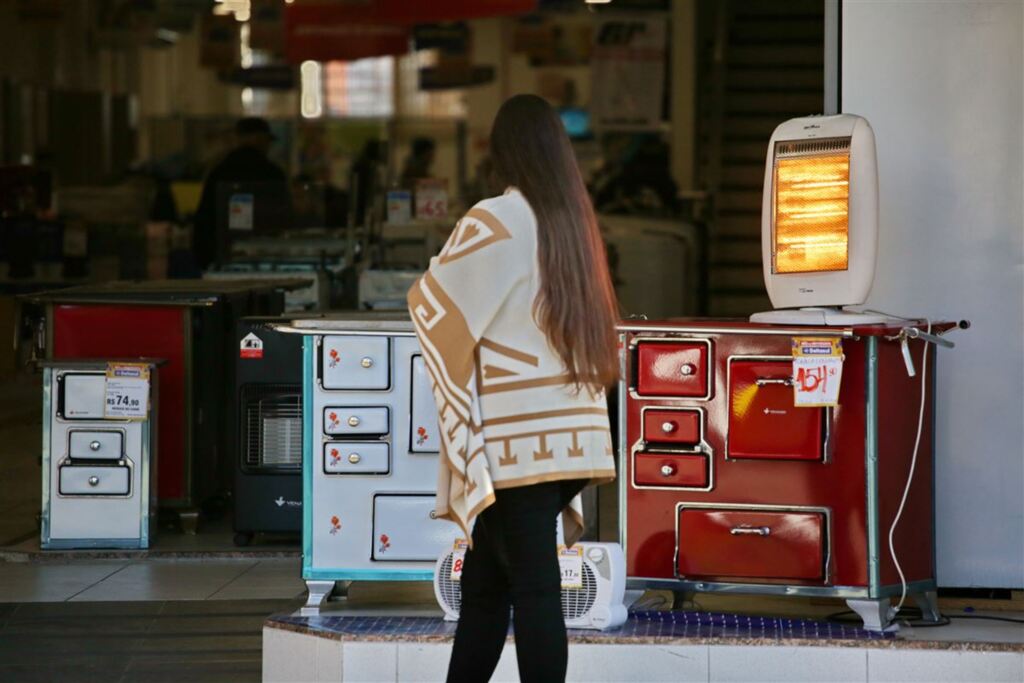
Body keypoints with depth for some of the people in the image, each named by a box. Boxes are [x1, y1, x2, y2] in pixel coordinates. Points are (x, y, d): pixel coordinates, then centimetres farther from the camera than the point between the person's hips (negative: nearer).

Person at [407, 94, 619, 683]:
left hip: (518, 441, -7)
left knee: (532, 589, -6)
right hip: (570, 432, 7)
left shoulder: (494, 222, -9)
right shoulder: (574, 222, 12)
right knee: (484, 583, 13)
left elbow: (433, 305, -4)